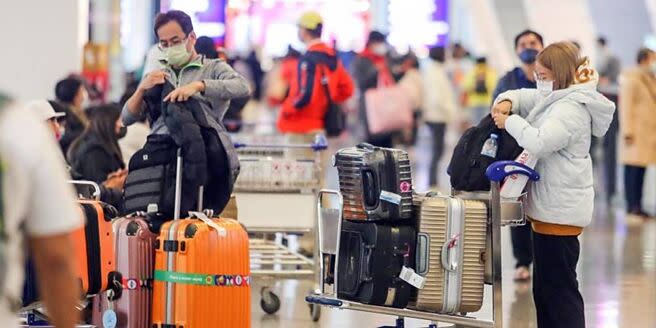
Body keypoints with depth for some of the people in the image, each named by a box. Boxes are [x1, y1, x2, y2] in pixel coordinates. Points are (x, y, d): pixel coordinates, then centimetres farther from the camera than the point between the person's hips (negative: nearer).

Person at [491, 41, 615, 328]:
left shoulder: (571, 109, -18)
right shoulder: (552, 98, 12)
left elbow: (540, 142, -31)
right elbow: (522, 97, 24)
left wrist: (510, 122, -16)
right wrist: (506, 103, 1)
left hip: (560, 212, -10)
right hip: (550, 207, 10)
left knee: (559, 288, -6)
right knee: (544, 288, 16)